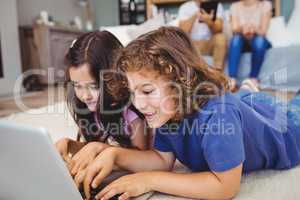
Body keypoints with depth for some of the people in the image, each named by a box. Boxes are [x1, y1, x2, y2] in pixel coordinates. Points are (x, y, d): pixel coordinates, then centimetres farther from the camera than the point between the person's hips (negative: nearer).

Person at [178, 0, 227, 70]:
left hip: (210, 43, 1)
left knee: (221, 37, -29)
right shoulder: (185, 7, -3)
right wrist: (195, 16, -24)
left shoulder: (217, 6, -1)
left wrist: (208, 21, -34)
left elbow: (218, 30, -15)